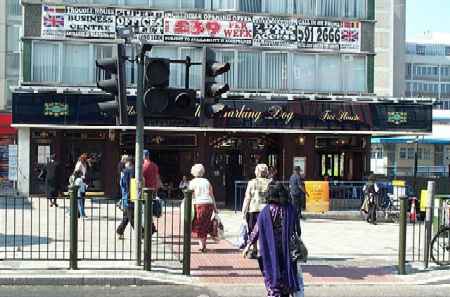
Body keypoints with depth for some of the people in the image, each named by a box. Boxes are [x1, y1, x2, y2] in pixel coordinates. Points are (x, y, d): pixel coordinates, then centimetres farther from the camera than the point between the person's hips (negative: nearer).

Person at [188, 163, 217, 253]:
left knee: (198, 226, 4)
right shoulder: (207, 182, 11)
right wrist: (215, 208, 12)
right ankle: (203, 245, 17)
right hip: (209, 204, 4)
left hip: (198, 204, -4)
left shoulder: (192, 182, 0)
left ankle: (202, 246, -3)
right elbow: (212, 195, 9)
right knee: (205, 226, 14)